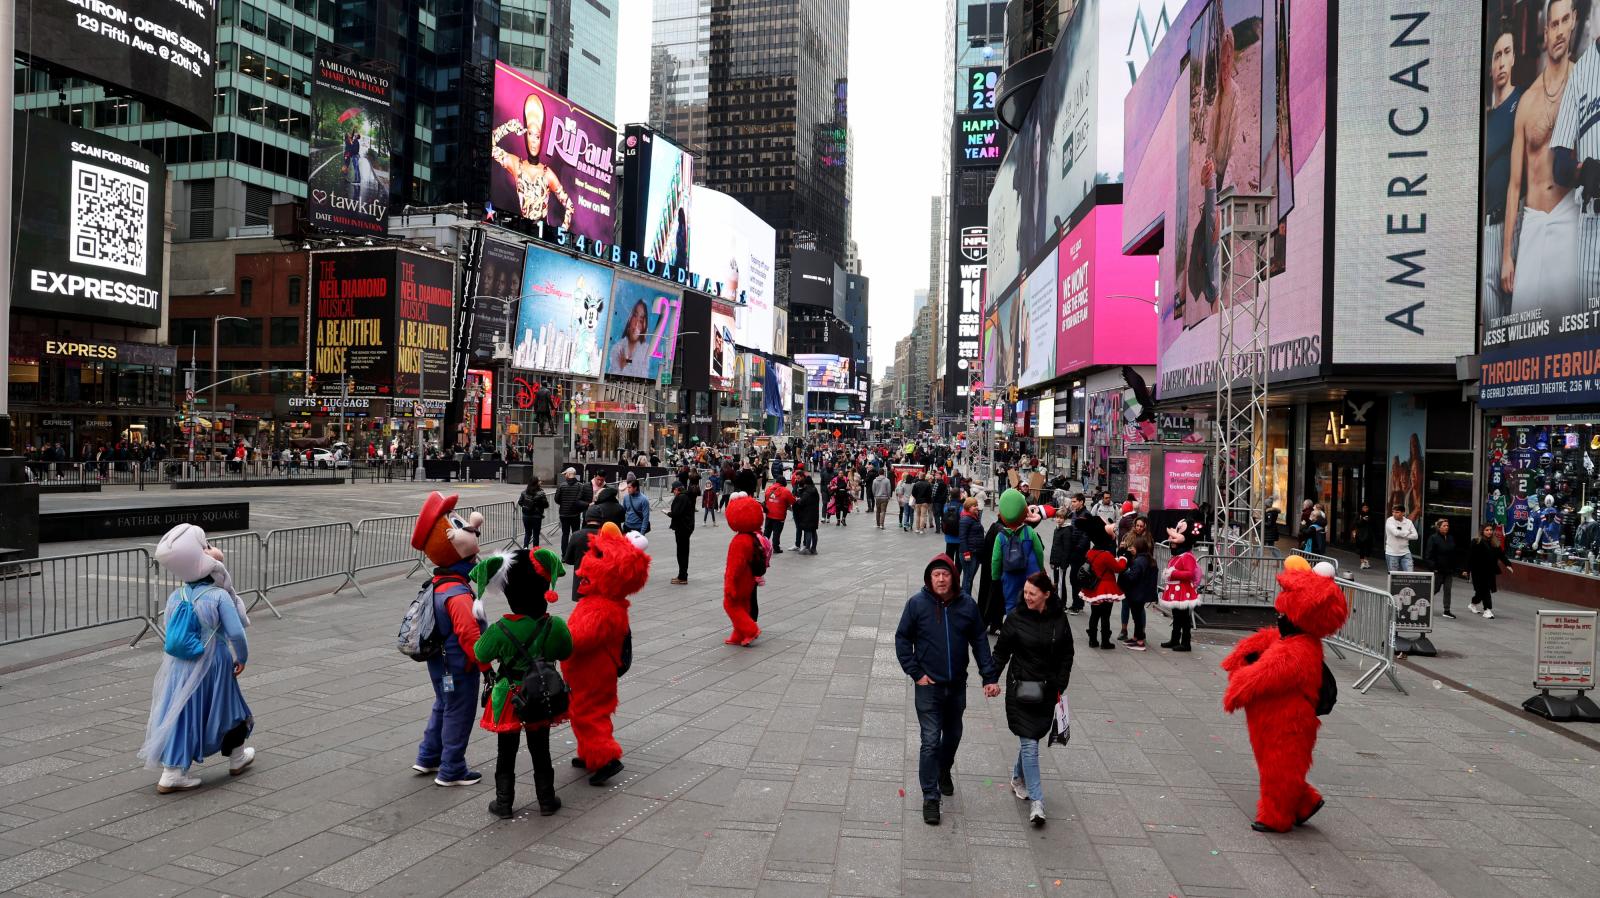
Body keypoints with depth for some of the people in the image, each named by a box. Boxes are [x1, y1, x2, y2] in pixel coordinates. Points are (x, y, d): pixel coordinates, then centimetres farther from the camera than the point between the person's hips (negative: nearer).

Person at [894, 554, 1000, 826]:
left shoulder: (967, 605, -5)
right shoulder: (917, 604, -11)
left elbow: (980, 643, 2)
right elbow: (902, 639, -3)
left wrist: (990, 677, -3)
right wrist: (916, 673, -9)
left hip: (957, 685, 3)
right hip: (929, 685, -3)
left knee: (953, 735, 20)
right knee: (930, 741, -4)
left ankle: (944, 771, 47)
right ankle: (930, 797, 6)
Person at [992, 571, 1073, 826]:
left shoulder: (1059, 620, 0)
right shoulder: (1017, 618, -7)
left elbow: (1066, 655, 9)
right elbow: (1001, 651, 0)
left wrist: (1060, 686, 3)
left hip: (1047, 691, 3)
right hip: (1020, 688, -3)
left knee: (1031, 738, 13)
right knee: (1029, 744, -6)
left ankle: (1018, 778, 38)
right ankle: (1036, 801, -3)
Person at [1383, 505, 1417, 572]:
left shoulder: (1408, 522, 2)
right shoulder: (1389, 521, -9)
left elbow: (1415, 536, -5)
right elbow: (1396, 532, -23)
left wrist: (1402, 535, -13)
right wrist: (1407, 532, -8)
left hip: (1405, 553, 2)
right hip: (1392, 553, -2)